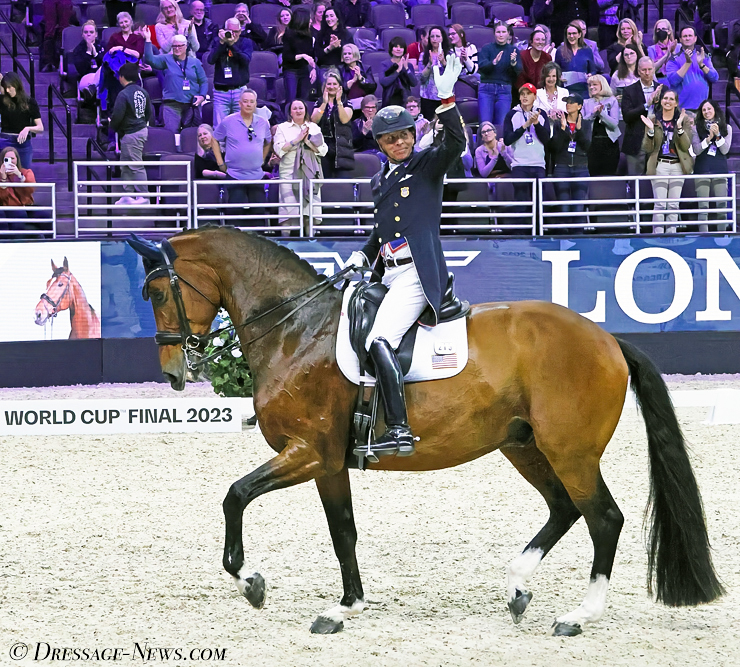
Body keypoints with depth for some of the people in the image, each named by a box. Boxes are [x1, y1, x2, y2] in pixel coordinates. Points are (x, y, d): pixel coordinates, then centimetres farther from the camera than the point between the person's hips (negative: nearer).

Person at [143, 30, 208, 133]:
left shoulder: (195, 62, 12)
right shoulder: (167, 60, 8)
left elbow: (203, 81, 14)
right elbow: (150, 59, -5)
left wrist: (202, 96, -3)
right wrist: (148, 40, -12)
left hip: (192, 105, 2)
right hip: (172, 104, -2)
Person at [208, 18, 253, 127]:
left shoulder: (246, 42, 6)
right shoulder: (217, 41, 8)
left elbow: (246, 60, -11)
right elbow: (211, 60, -6)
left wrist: (232, 45, -21)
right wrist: (222, 43, -15)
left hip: (239, 91, 0)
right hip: (220, 92, 0)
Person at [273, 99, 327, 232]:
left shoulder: (314, 128, 16)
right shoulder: (283, 128, 10)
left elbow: (323, 150, 7)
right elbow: (278, 149, -4)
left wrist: (308, 141, -6)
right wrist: (297, 140, -9)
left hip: (310, 174, 2)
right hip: (289, 174, -2)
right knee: (289, 209, -11)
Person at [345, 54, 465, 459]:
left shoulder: (427, 165, 0)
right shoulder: (380, 181, 21)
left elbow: (456, 144, -20)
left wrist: (446, 99, -31)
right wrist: (363, 255, 13)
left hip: (418, 272, -9)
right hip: (389, 275, 9)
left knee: (379, 341, -26)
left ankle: (398, 431, -33)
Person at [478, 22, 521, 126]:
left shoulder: (513, 50, 8)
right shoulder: (487, 48, 5)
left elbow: (519, 71, -1)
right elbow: (481, 66, -9)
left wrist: (513, 62, -22)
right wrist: (494, 62, -28)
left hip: (505, 90, 1)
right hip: (486, 89, -1)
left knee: (501, 124, -4)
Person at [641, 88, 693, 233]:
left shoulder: (684, 120, 7)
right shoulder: (652, 120, 5)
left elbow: (686, 146, -3)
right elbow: (647, 148, 2)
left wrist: (680, 127, -17)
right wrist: (650, 130, -15)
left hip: (678, 165, 2)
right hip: (660, 165, -1)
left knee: (674, 204, 3)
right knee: (660, 204, -9)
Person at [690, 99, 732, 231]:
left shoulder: (726, 128, 9)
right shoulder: (696, 128, 5)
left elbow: (725, 150, 0)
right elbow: (696, 150, -3)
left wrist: (718, 135, -13)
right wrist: (708, 138, -16)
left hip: (720, 169, 1)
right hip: (702, 170, -1)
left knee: (722, 205, 0)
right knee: (703, 207, -6)